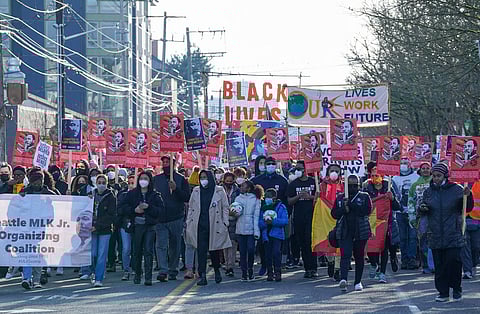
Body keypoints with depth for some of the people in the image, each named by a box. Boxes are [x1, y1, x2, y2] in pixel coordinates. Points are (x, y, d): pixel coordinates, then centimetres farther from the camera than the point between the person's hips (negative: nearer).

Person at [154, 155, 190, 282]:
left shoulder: (181, 179, 2)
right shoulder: (156, 179, 10)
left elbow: (187, 198, -5)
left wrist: (176, 189, -19)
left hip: (176, 219, -1)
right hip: (160, 219, 1)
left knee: (175, 246, 7)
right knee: (161, 245, -10)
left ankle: (173, 271, 17)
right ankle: (163, 271, -17)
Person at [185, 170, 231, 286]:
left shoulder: (219, 191, 2)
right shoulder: (196, 191, 11)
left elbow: (225, 208, 4)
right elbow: (191, 208, 16)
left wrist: (225, 223, -3)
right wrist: (188, 223, 10)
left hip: (214, 226, -2)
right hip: (200, 225, 2)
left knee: (214, 251, 8)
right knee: (201, 250, -6)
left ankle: (217, 270, 33)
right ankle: (202, 276, -8)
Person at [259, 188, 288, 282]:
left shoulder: (281, 207, 1)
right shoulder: (263, 208, 14)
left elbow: (285, 221, -8)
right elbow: (259, 223, 10)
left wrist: (273, 222, -18)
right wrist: (264, 223, -12)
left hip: (277, 234, -4)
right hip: (266, 235, 4)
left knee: (276, 253, -16)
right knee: (268, 254, 3)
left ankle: (278, 272, -10)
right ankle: (270, 273, 12)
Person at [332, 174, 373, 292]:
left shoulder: (364, 197, 7)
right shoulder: (340, 198, 13)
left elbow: (367, 211, -10)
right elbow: (334, 213, 6)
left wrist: (351, 205, -14)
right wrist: (344, 209, -13)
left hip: (360, 232, 0)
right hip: (344, 232, 0)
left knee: (359, 256, 7)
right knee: (345, 255, -15)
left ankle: (358, 282, 19)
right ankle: (343, 279, -29)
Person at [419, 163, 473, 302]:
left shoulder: (456, 189, 0)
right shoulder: (429, 191, 10)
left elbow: (467, 209, 2)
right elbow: (423, 211, 19)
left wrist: (467, 196, -15)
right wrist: (422, 208, -4)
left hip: (453, 236, -3)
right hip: (435, 236, 3)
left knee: (454, 262, -7)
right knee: (439, 265, 2)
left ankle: (456, 290, 8)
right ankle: (443, 292, 8)